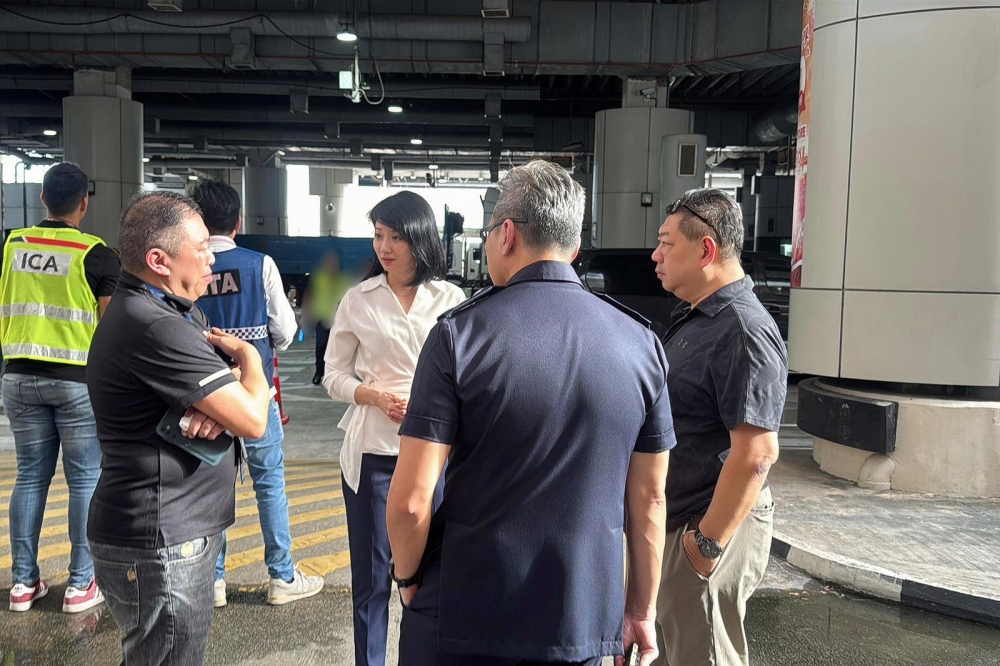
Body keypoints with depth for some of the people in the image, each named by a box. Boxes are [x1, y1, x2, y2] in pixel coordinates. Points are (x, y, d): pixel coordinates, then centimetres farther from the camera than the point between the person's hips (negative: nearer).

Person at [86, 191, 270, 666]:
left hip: (180, 531, 10)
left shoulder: (179, 309, 8)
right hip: (159, 548, -10)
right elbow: (253, 421, -25)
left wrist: (221, 403, -15)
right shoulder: (154, 327, -24)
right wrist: (248, 358, -6)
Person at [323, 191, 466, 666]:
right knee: (371, 574, 10)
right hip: (372, 450, 0)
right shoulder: (358, 299, 2)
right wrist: (378, 397, -13)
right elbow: (334, 375, 4)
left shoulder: (450, 299, 1)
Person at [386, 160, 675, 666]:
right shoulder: (640, 342, -5)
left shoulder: (459, 334, -15)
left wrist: (407, 576, 3)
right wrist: (641, 609, 12)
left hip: (462, 618, -2)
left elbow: (411, 499, -16)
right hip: (583, 622, 3)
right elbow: (649, 498, 1)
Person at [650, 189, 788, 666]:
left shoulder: (743, 332, -21)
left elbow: (756, 453, -26)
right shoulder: (692, 317, 12)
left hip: (710, 525, -10)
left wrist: (708, 542, -21)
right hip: (673, 520, 10)